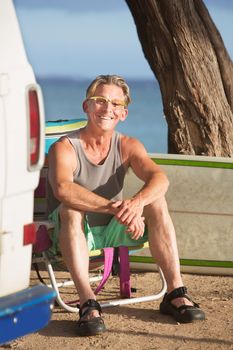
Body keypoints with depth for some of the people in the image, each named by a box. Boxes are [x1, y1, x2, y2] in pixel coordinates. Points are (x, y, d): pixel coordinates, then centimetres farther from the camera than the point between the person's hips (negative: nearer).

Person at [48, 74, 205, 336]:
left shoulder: (128, 146, -2)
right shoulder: (64, 148, -16)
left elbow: (159, 178, -20)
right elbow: (62, 189, -38)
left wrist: (138, 202, -44)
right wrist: (115, 208, -47)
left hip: (114, 232, 4)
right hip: (75, 235, -4)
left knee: (156, 201, -18)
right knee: (70, 209, -35)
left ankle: (175, 292, -21)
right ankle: (87, 303, -45)